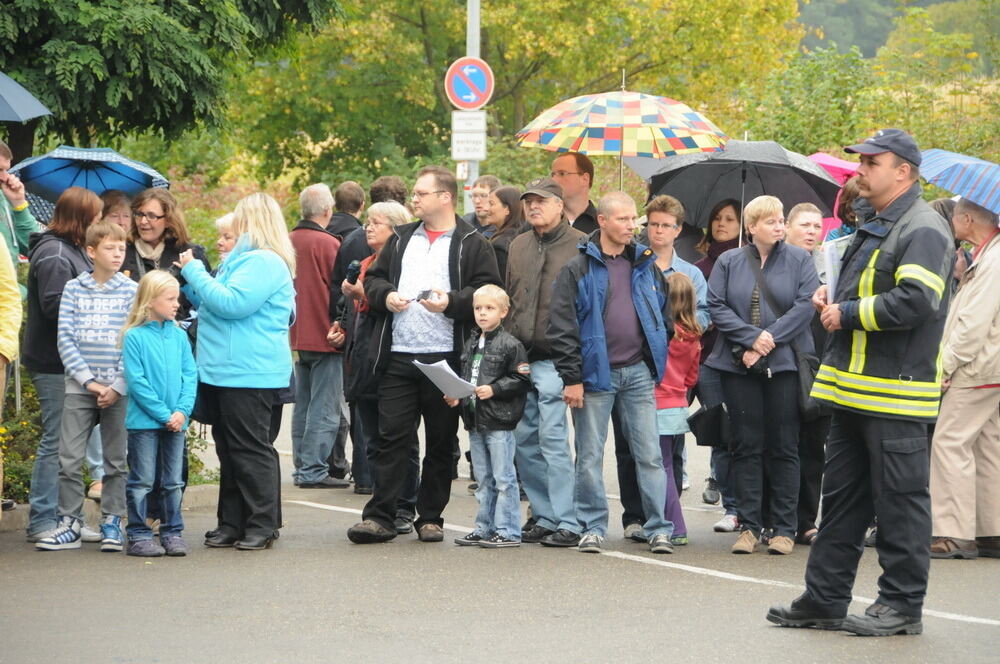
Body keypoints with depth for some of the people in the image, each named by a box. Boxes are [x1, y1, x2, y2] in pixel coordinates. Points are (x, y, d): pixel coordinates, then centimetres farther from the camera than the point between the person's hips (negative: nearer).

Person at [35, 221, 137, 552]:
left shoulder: (131, 291, 2)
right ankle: (70, 525, 5)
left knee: (115, 460, 6)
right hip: (79, 387, 1)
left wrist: (117, 386, -10)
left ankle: (112, 523, 14)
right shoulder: (74, 289, 4)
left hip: (118, 389, -1)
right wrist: (87, 380, -10)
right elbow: (65, 338, 0)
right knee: (69, 459, -2)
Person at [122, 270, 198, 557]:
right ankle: (138, 535, 7)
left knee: (173, 481, 10)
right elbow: (136, 382, -12)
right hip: (143, 422, -5)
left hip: (175, 422, 5)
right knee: (142, 482, 1)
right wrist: (164, 414, -14)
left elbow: (190, 375, 5)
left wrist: (182, 410, -10)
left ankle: (172, 532, 18)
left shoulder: (179, 336, 6)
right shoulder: (134, 337, -8)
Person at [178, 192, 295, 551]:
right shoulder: (243, 259, 20)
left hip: (249, 372, -11)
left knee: (251, 448, -6)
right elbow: (214, 303, 27)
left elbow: (232, 303, -23)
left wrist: (195, 272, -13)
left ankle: (262, 525, -1)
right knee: (228, 449, 12)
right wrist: (192, 278, 13)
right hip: (224, 370, 11)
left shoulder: (265, 262, -14)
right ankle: (232, 523, 16)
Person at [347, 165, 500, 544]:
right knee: (391, 437, -1)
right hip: (397, 356, 3)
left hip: (446, 359, -3)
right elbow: (373, 278, 20)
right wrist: (384, 296, -1)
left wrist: (452, 303, -20)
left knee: (441, 442, 5)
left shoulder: (472, 245, 2)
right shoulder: (401, 239, 17)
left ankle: (430, 518, 13)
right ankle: (379, 517, -1)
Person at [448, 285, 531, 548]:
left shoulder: (510, 345, -8)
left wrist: (494, 389, -19)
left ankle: (507, 531, 0)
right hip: (475, 422, 8)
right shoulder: (471, 345, 14)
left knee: (503, 479, -4)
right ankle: (484, 528, 21)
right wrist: (455, 396, 6)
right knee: (484, 480, 15)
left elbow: (521, 379, -12)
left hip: (499, 422, -8)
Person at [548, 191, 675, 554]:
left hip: (638, 373, 3)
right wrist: (572, 377, -9)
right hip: (595, 374, -3)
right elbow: (562, 326, -5)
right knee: (590, 456, 3)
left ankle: (658, 528, 3)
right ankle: (592, 528, 11)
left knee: (650, 454, 0)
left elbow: (664, 315, 19)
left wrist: (657, 358, 11)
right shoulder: (579, 269, -2)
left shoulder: (646, 266, 10)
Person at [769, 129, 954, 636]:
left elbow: (916, 301, -25)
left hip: (895, 394, -10)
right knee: (841, 496, 13)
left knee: (899, 500, -2)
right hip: (854, 390, 10)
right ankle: (825, 598, 18)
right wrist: (831, 297, 10)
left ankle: (902, 604, 5)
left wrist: (848, 313, -15)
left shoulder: (922, 231, -13)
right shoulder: (871, 227, 19)